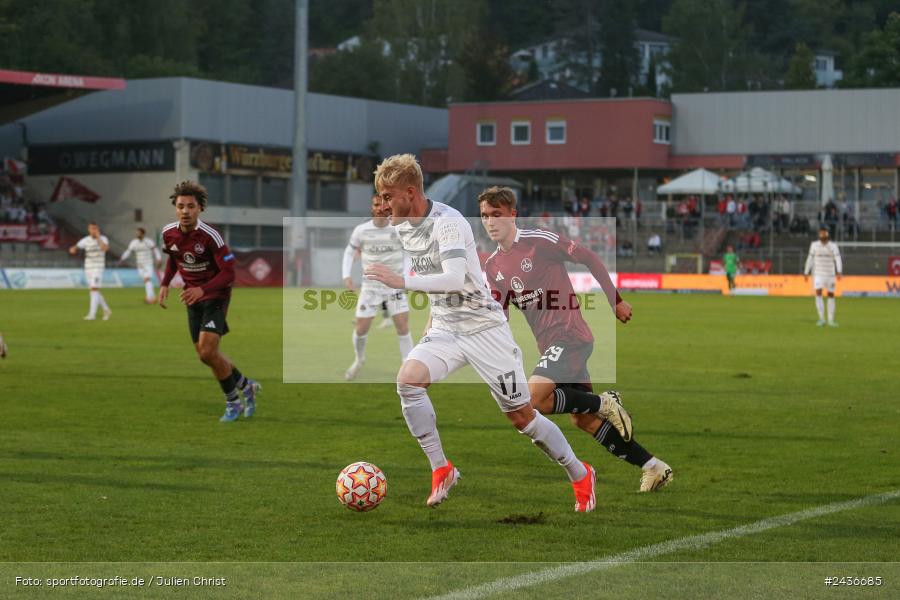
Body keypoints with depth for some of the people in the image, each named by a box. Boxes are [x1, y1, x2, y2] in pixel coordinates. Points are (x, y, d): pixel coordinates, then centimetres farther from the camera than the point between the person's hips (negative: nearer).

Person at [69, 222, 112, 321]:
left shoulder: (103, 239, -8)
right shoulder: (85, 240, 3)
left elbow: (105, 248, -29)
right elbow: (75, 248, -6)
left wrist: (98, 237, -26)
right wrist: (72, 249, -31)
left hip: (98, 268, -5)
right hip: (88, 268, 5)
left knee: (94, 290, -16)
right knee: (94, 291, 9)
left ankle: (92, 314, -16)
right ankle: (106, 310, 24)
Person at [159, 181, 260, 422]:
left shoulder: (210, 236, -25)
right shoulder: (169, 233, -6)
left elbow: (229, 273, -23)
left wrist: (202, 290, -35)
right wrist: (165, 284, 3)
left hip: (215, 296, -6)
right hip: (193, 297, 7)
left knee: (207, 352, -17)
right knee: (205, 354, 10)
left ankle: (232, 401, 5)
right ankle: (245, 386, 33)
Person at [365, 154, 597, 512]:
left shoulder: (448, 223, -22)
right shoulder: (401, 227, 3)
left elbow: (455, 280, -35)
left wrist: (401, 282, -39)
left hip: (483, 326, -7)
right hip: (445, 329, 7)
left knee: (521, 416, -1)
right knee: (407, 380, -21)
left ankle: (580, 475, 21)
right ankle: (441, 470, -9)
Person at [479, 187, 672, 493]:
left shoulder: (538, 240, -10)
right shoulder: (492, 266, 12)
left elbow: (589, 258, -5)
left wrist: (616, 301, -3)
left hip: (569, 336, -8)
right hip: (549, 343, 8)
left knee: (531, 400, -24)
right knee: (583, 420, 9)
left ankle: (603, 403, -6)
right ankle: (653, 467, 16)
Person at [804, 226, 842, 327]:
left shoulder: (833, 246, -5)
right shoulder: (814, 245, 0)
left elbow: (838, 259, -15)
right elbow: (810, 259, 7)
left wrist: (839, 272, -30)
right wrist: (806, 273, 9)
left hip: (830, 275, 0)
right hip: (818, 275, 0)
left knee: (831, 295, 6)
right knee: (818, 293, -16)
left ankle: (831, 320, 15)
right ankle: (821, 319, -12)